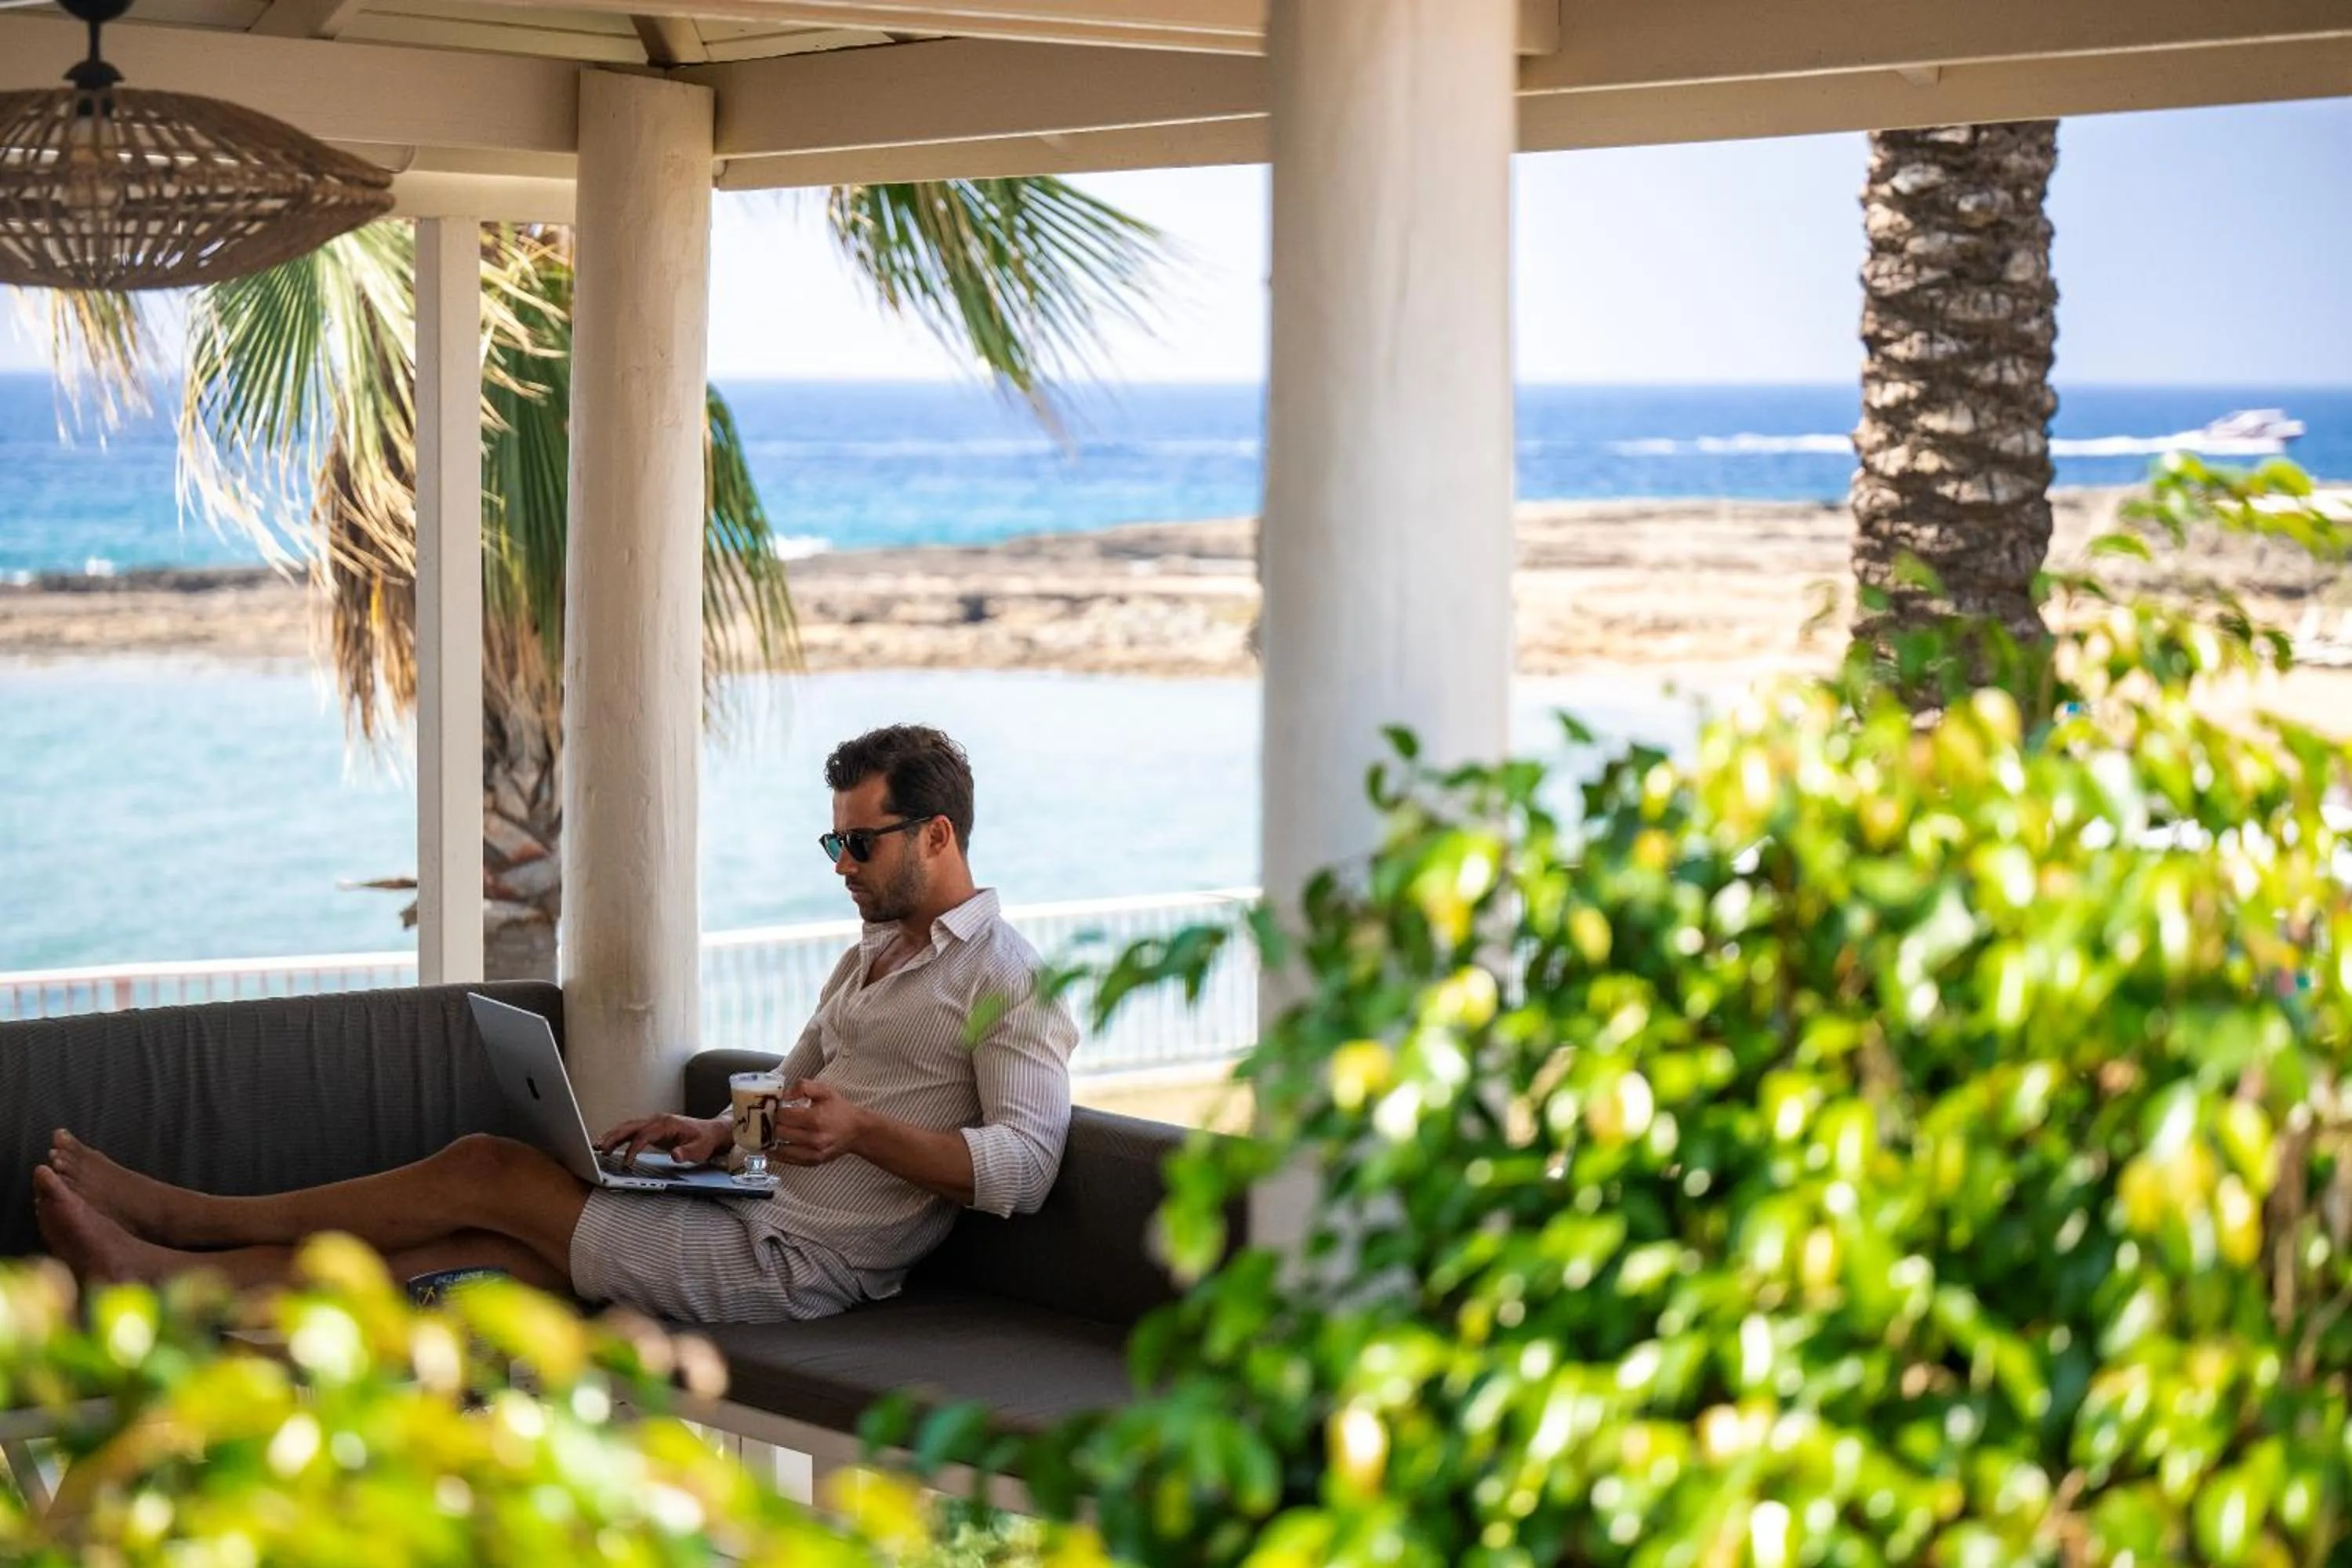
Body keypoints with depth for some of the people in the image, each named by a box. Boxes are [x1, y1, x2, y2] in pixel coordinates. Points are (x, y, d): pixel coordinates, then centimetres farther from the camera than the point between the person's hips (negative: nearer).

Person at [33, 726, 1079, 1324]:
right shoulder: (870, 956, 23)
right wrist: (716, 1133, 7)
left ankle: (175, 1217, 2)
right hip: (752, 1212, 9)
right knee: (483, 1245, -4)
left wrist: (865, 1130, -25)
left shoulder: (1008, 979, -8)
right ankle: (166, 1277, -8)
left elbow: (1023, 1168, -18)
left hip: (800, 1261, -9)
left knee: (487, 1170, -9)